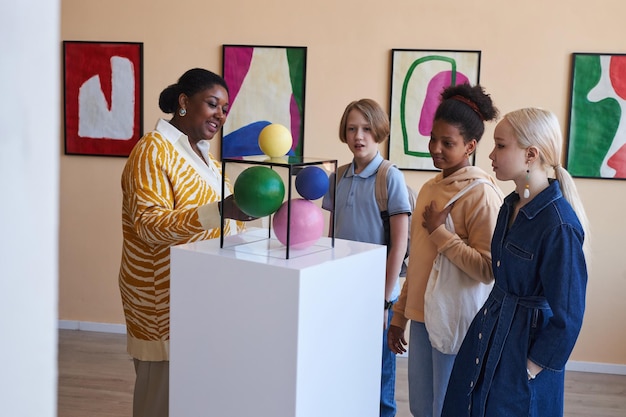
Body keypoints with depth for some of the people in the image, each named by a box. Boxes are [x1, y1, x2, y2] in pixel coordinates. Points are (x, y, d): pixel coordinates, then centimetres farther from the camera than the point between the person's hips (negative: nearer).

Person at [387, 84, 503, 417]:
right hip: (421, 317, 7)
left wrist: (440, 231, -18)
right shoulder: (429, 188, 9)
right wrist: (400, 314, 16)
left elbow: (488, 270, -22)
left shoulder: (481, 194, -15)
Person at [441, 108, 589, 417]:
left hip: (526, 345, -8)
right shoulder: (511, 206, 3)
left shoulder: (559, 225, -23)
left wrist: (532, 368, -13)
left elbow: (567, 315, -19)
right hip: (489, 334, 8)